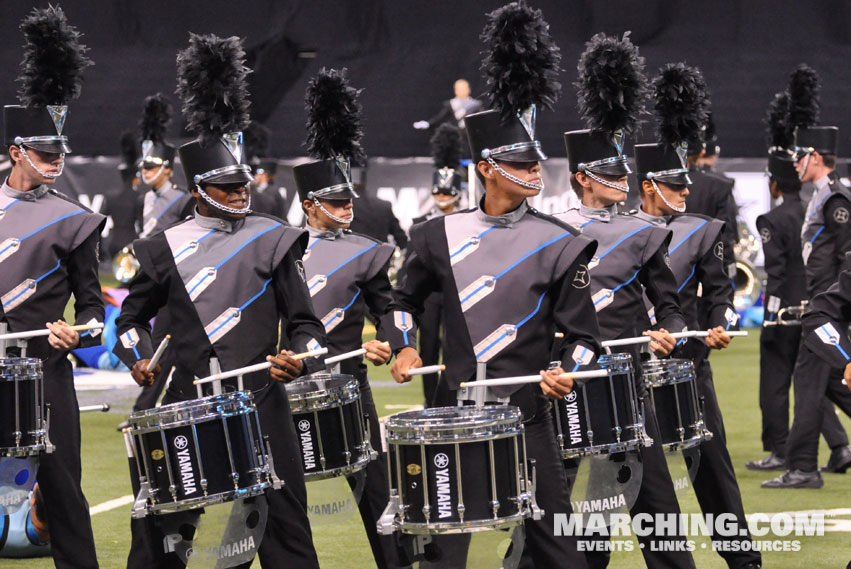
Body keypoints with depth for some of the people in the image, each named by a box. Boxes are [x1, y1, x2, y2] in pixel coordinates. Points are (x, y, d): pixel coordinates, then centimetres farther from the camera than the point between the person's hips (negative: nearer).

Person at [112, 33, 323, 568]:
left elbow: (306, 323, 6)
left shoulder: (274, 241, 5)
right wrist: (141, 358, -1)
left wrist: (298, 357, -14)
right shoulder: (165, 248, 7)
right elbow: (133, 317, 18)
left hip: (261, 405, -1)